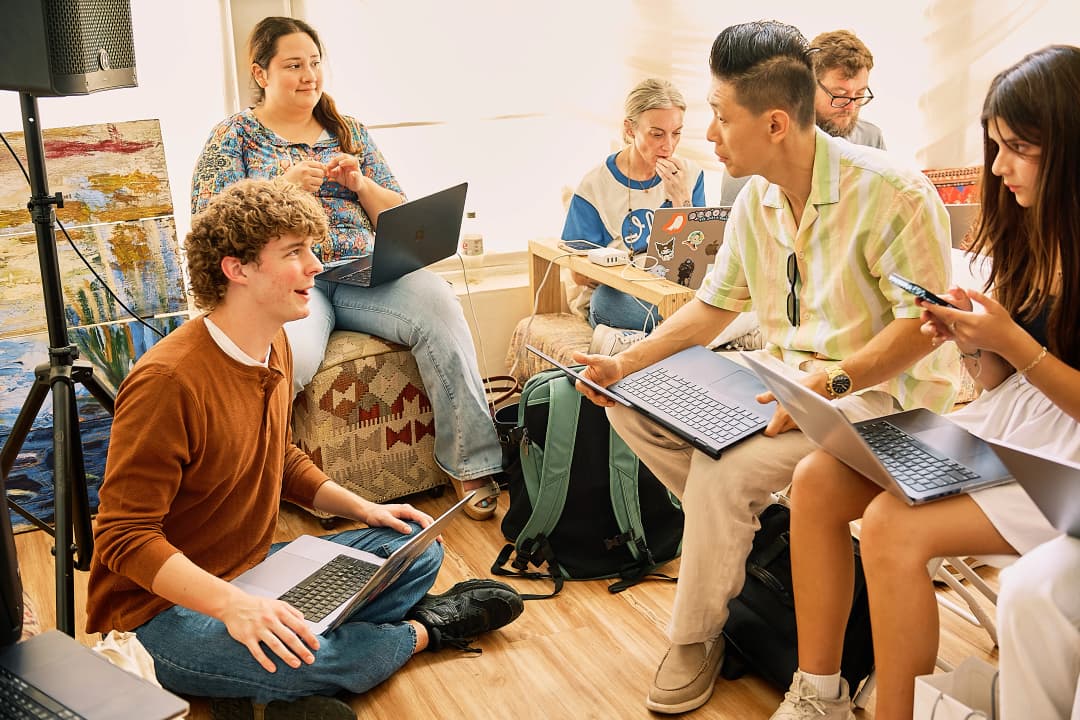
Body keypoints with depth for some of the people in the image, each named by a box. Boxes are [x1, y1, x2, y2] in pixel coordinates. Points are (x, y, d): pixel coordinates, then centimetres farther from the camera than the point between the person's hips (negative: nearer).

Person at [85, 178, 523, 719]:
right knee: (311, 658, -33)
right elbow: (124, 535, -25)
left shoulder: (274, 346, 3)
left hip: (255, 569, 9)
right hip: (161, 608, -8)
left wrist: (361, 508, 6)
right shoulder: (168, 381, -26)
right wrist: (230, 603, -38)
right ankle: (424, 629, -1)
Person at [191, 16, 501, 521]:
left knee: (438, 304, -29)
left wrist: (359, 182, -2)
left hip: (362, 274, 3)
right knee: (288, 353, -39)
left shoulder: (349, 132, 22)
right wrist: (285, 186, -12)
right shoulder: (234, 136, 12)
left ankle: (470, 462, -22)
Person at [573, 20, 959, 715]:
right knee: (631, 405, -4)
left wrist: (829, 383, -31)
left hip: (877, 390, -8)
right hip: (786, 374, 8)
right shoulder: (756, 200, 4)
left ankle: (696, 642, -5)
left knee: (724, 468, -29)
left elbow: (924, 323, -20)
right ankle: (747, 529, 2)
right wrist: (627, 362, -1)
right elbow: (713, 306, 11)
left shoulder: (891, 191, -20)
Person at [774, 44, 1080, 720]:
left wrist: (1012, 342, -20)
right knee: (817, 480, -10)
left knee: (892, 526, -29)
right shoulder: (1024, 237, 10)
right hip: (999, 425, 8)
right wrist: (970, 341, -7)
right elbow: (998, 382, 11)